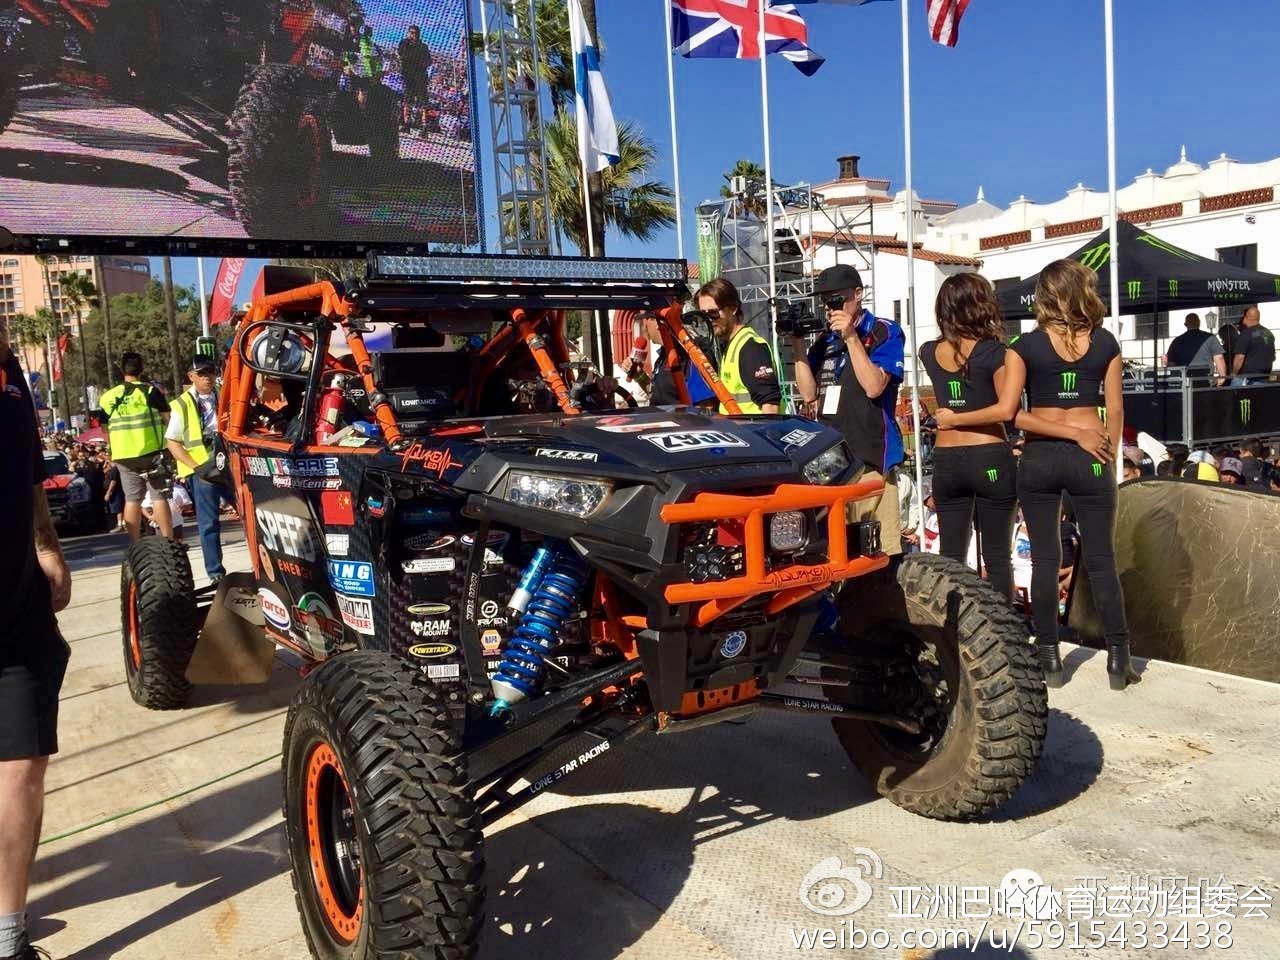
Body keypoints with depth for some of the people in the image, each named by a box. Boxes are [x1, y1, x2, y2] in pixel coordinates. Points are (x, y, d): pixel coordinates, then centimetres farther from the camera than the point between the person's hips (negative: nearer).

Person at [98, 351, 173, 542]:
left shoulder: (108, 397, 8)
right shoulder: (150, 391, -5)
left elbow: (105, 430, 13)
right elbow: (168, 419, -7)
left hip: (123, 455, 3)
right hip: (150, 451, -3)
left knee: (132, 499, 8)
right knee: (160, 496, 1)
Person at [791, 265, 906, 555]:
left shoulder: (884, 332, 3)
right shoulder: (825, 340, 19)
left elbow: (874, 387, -9)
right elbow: (809, 393, 12)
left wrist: (851, 337, -12)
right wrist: (798, 345, 3)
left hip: (869, 457, -5)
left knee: (877, 548, -11)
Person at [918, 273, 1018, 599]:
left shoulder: (929, 353, 5)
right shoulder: (993, 352, -9)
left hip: (946, 461, 4)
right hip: (991, 458, -4)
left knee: (951, 557, 10)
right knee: (997, 557, 4)